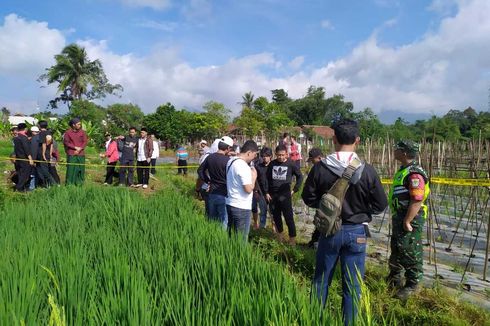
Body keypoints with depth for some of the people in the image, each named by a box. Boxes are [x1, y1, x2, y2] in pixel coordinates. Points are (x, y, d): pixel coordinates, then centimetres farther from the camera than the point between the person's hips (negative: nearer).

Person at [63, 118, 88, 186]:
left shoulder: (82, 132, 8)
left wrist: (79, 149, -9)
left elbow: (85, 142, 4)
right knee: (71, 169, -4)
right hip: (71, 154, -2)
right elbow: (66, 142, -1)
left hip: (81, 154, 2)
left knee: (81, 169, 2)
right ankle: (69, 184, 3)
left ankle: (79, 183, 10)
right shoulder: (68, 132, 2)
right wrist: (75, 147, -10)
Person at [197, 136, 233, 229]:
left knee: (212, 220, 19)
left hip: (212, 193, 6)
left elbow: (200, 170, 12)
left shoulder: (210, 157, 1)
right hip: (223, 195, -6)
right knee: (223, 223, 4)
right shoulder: (227, 160, -18)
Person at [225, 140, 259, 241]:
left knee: (231, 236, 18)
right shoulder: (243, 166, -21)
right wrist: (254, 177, -7)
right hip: (242, 207, -9)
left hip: (230, 204, 9)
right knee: (241, 240, 2)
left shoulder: (231, 161, 8)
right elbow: (248, 189, -22)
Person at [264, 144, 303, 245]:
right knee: (276, 216, 14)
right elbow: (267, 179, 8)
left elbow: (300, 177, 5)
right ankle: (280, 234, 32)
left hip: (285, 195, -3)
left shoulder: (291, 164, -5)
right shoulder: (272, 164, 2)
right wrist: (266, 192, 3)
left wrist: (295, 190, -1)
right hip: (272, 195, 3)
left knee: (289, 217, -4)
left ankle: (292, 238, 5)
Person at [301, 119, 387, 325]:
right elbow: (381, 204, -5)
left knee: (321, 281, 18)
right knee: (352, 286, 12)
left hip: (329, 230, 1)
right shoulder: (366, 171, -15)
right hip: (356, 232, -1)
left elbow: (308, 198, -2)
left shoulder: (320, 168, -13)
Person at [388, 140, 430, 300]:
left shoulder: (414, 174, -22)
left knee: (410, 252, 1)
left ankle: (412, 285, 15)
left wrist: (407, 221, -24)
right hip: (399, 216, 11)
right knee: (396, 248, 22)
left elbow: (417, 201, -28)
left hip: (409, 219, -11)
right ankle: (394, 278, 38)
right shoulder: (403, 170, 12)